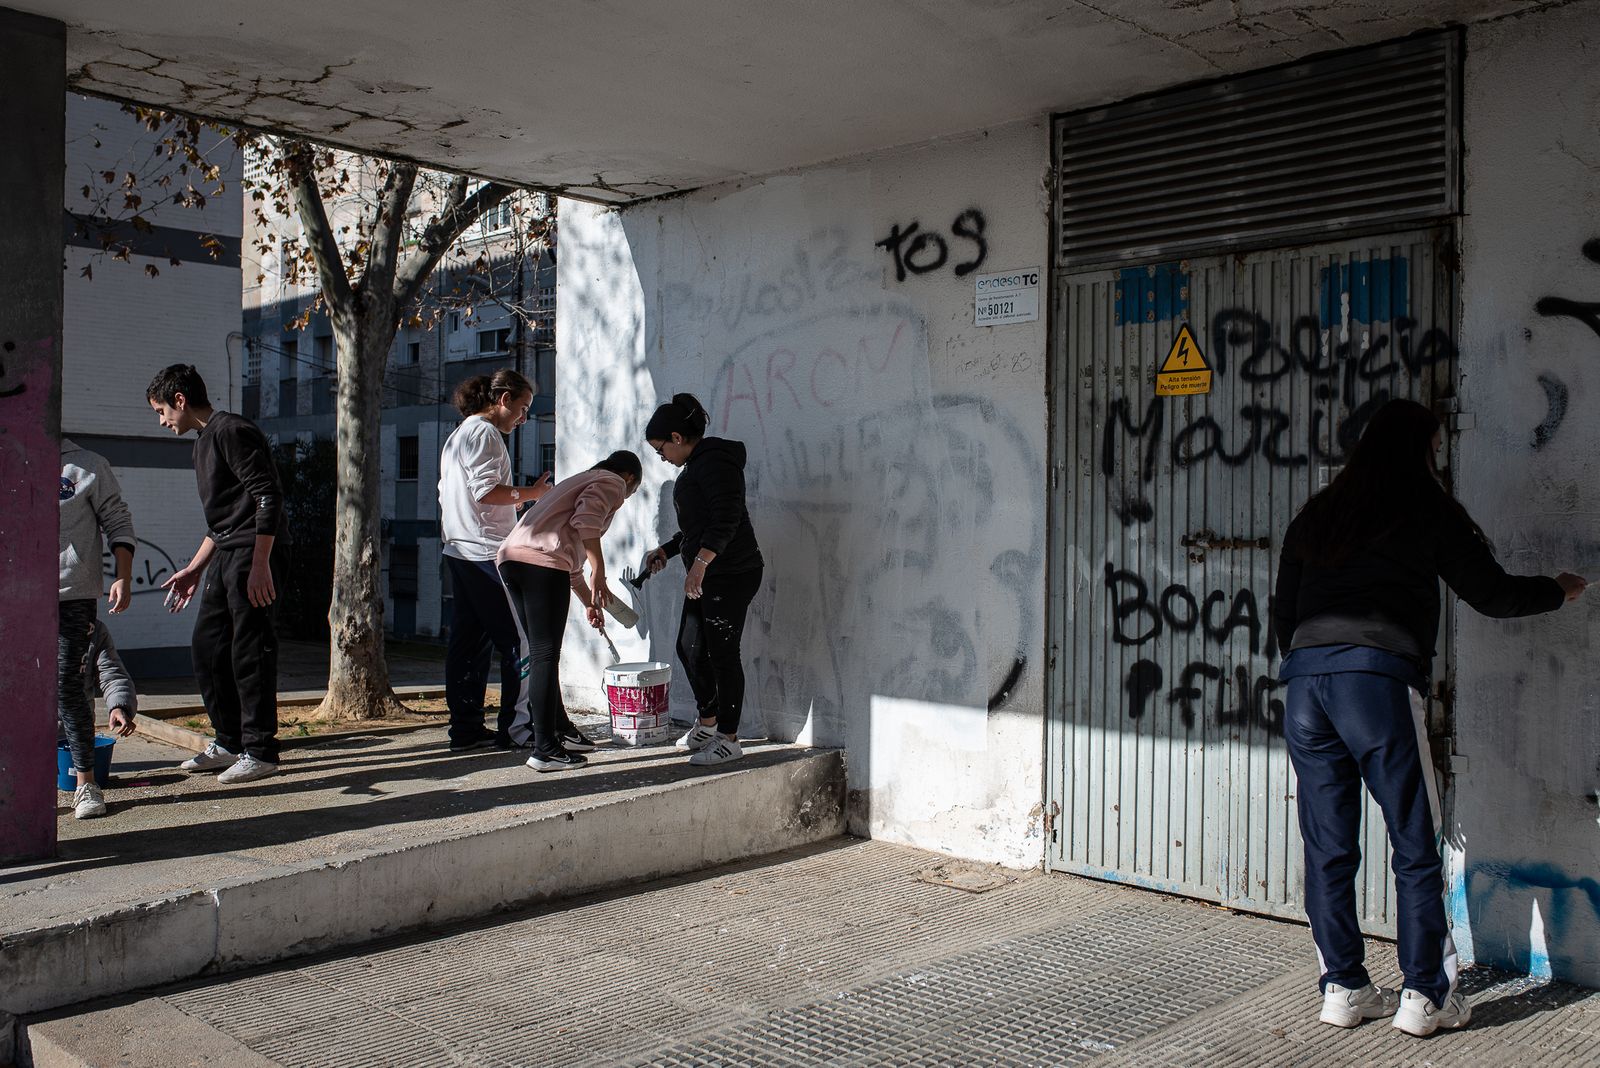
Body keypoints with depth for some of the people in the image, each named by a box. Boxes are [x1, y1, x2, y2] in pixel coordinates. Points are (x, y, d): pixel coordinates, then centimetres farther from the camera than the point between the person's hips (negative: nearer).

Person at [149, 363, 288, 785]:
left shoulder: (231, 431, -10)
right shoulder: (205, 441, 21)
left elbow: (268, 495, -19)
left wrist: (260, 565, -23)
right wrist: (193, 569, 27)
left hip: (252, 556, -10)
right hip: (224, 559, 10)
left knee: (249, 652, -6)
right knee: (207, 647, 12)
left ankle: (259, 751, 2)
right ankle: (229, 741, 22)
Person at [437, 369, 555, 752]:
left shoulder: (459, 434, 23)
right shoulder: (484, 433, -9)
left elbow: (447, 495, 24)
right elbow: (486, 490, -20)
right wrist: (532, 493, -10)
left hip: (461, 554, 10)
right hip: (487, 553, -10)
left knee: (470, 641, 8)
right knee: (517, 640, -6)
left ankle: (466, 728, 10)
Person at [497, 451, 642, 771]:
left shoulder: (580, 481, 38)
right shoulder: (612, 483, 11)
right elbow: (586, 521, -12)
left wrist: (590, 603, 48)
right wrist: (599, 573, -10)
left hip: (509, 556, 9)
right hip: (542, 562, -9)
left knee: (540, 651, 17)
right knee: (545, 654, -8)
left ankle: (559, 728, 29)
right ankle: (545, 750, -8)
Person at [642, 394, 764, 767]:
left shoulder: (714, 462, -14)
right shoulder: (697, 464, 20)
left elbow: (726, 518, -24)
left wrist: (699, 562, -28)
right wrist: (667, 550, 24)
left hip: (732, 574, -11)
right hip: (708, 575, 11)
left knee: (722, 653, -4)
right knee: (689, 647, 15)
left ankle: (729, 739, 6)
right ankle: (708, 723, 31)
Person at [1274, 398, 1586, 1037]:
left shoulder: (1315, 516, 20)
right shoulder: (1428, 512, 7)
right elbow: (1492, 594, 13)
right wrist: (1558, 592, 31)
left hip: (1304, 679, 5)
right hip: (1379, 677, -5)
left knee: (1328, 848, 9)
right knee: (1416, 847, 5)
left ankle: (1342, 989, 15)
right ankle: (1424, 995, 9)